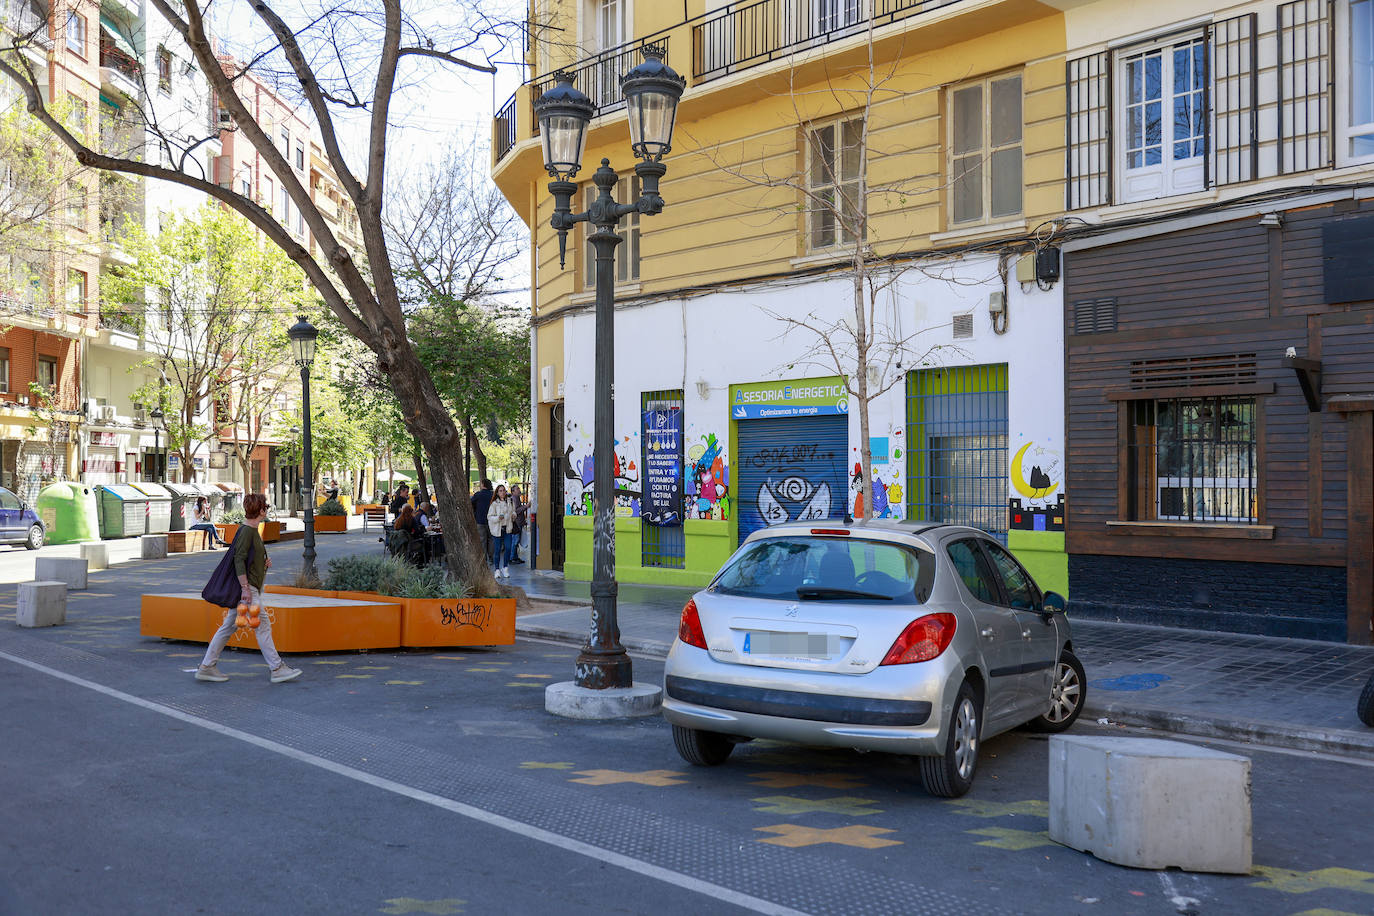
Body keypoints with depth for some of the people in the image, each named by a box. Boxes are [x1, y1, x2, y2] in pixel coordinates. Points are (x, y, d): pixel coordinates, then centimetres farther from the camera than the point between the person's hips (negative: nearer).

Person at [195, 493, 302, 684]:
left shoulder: (252, 530, 15)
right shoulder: (246, 531, -15)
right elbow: (239, 560, -20)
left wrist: (264, 560, 9)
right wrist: (245, 588, -23)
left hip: (250, 586, 10)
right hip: (245, 585, -10)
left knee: (229, 626, 11)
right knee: (262, 625, -6)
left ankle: (206, 667, 15)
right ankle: (277, 669, -2)